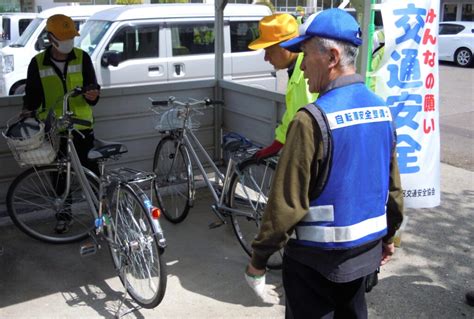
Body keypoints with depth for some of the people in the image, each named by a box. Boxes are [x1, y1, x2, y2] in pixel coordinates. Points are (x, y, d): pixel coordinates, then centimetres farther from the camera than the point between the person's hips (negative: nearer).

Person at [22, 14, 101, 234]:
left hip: (81, 126, -1)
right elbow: (32, 94, 7)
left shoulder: (82, 58, -3)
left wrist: (92, 95, -26)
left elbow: (91, 87, -4)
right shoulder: (38, 63, -1)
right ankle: (63, 215, 27)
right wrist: (28, 111, -11)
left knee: (91, 171, 1)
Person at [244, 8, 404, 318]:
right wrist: (388, 236, 22)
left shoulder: (313, 119, -24)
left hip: (317, 257, -7)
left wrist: (259, 258, -11)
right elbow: (393, 187, 9)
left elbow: (286, 202, -22)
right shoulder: (381, 109, 0)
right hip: (366, 250, 7)